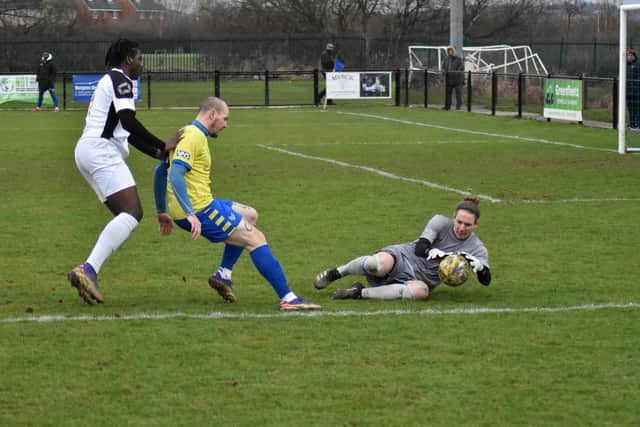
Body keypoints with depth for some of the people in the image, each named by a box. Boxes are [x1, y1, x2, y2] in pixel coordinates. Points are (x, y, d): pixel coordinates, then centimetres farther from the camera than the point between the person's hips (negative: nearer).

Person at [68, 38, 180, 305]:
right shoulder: (120, 80, -4)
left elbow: (127, 132, 29)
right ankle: (88, 270, -34)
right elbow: (128, 122, -18)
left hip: (88, 152, 10)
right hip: (100, 151, -10)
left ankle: (88, 273, -1)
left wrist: (157, 153, 24)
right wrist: (163, 146, -15)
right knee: (131, 213, -20)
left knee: (130, 215, 10)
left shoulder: (110, 81, 28)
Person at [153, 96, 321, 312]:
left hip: (190, 209, 10)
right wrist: (190, 215, -32)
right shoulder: (195, 137, -13)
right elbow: (175, 175, -26)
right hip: (198, 209, -10)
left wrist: (162, 212, 30)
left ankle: (223, 275, 19)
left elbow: (160, 171, 25)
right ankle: (288, 298, -17)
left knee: (250, 215, 24)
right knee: (255, 238, -11)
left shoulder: (185, 133, 18)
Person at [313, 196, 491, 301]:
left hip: (422, 279, 2)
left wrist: (479, 266, -27)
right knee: (381, 264, -41)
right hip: (403, 257, -2)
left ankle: (361, 293, -27)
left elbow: (486, 281, -5)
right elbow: (420, 249, -13)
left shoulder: (476, 248, 2)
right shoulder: (441, 222, -4)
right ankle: (336, 273, -9)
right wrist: (439, 255, -32)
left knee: (421, 291, -41)